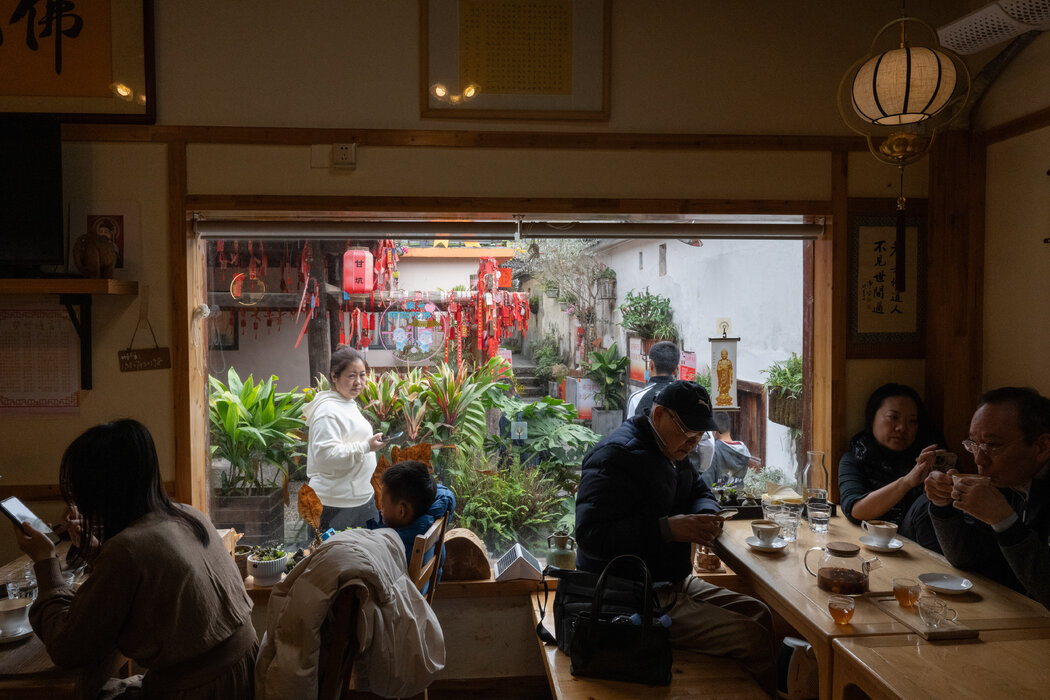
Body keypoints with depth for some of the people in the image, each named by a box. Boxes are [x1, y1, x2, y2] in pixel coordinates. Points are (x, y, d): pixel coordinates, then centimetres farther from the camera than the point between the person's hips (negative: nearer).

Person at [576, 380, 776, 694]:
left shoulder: (672, 449, 14)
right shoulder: (615, 456, -19)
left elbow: (700, 491, 26)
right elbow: (591, 536, -27)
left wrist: (706, 515, 1)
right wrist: (667, 528, -30)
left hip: (672, 583, 11)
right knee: (753, 640, -16)